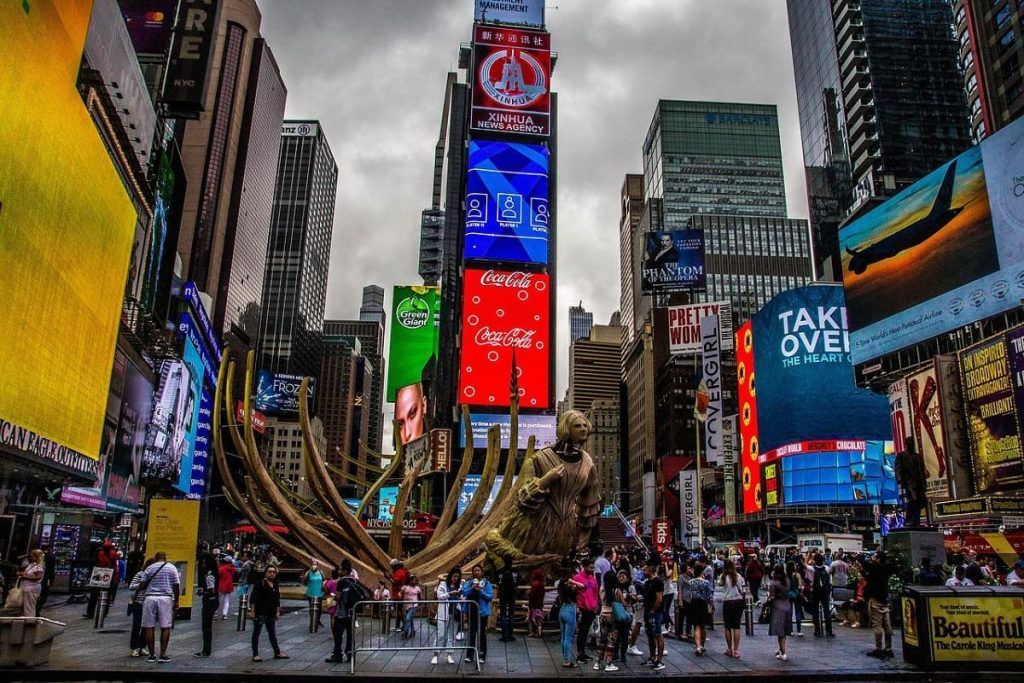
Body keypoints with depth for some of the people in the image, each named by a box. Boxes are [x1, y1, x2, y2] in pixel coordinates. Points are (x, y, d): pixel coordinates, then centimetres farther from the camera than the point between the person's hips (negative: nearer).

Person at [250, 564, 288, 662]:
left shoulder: (275, 586, 12)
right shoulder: (260, 584, -9)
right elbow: (253, 598, -11)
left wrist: (277, 612, 15)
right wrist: (253, 611, -15)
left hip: (271, 614, 6)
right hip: (260, 613, -6)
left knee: (273, 634, 13)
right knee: (256, 633, 2)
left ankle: (277, 653, 19)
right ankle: (255, 654, 9)